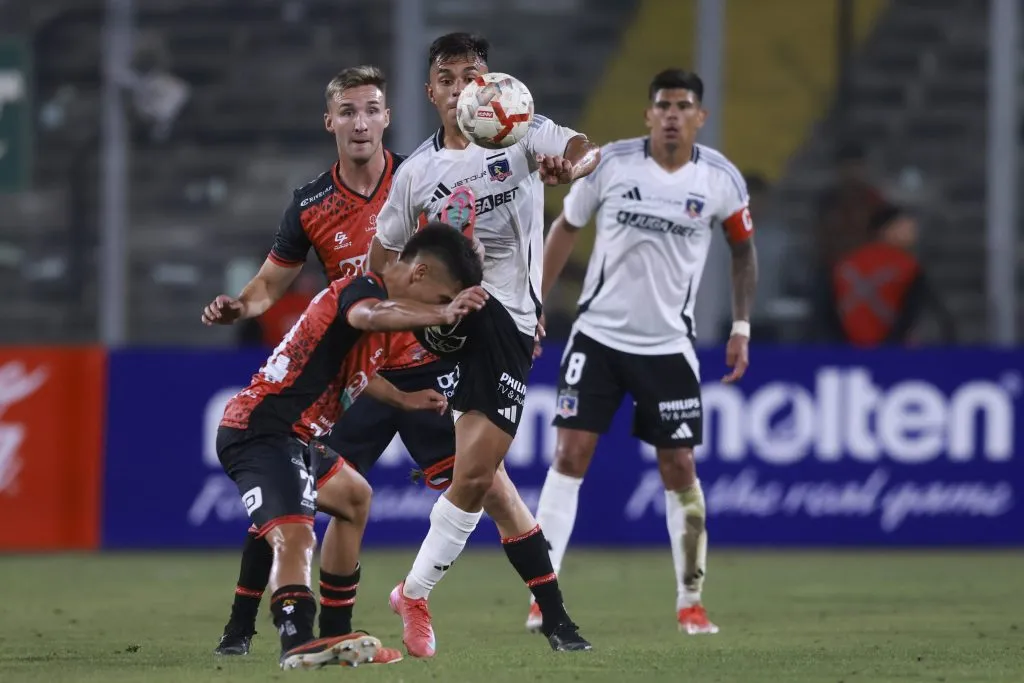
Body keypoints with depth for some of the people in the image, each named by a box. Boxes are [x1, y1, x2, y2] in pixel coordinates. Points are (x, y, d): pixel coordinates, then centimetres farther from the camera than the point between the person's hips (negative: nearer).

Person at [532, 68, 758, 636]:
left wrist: (741, 326, 6)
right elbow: (566, 228, 6)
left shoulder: (721, 180, -6)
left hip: (669, 346, 1)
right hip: (598, 334, -1)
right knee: (571, 455, -8)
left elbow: (743, 248, 11)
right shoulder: (609, 163, -8)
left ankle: (690, 601, 13)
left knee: (679, 468, 1)